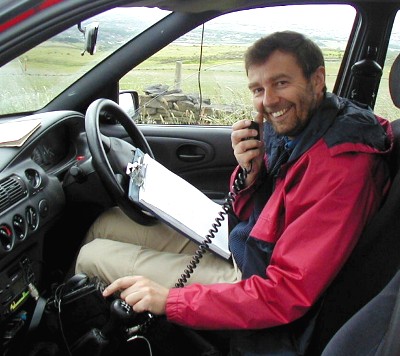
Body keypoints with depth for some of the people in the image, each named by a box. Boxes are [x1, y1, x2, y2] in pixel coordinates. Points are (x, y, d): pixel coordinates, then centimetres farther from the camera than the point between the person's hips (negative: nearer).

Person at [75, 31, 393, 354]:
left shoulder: (341, 165, -28)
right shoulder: (290, 126, -2)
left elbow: (287, 294, -28)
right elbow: (248, 214, 8)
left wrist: (170, 300, -28)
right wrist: (249, 172, -15)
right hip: (239, 249, 8)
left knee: (93, 256, -4)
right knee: (107, 223, 11)